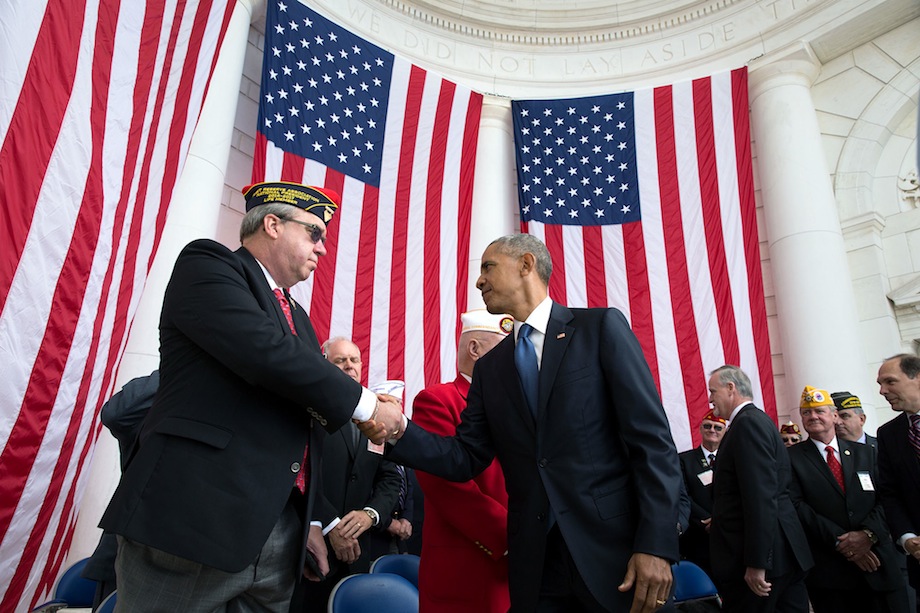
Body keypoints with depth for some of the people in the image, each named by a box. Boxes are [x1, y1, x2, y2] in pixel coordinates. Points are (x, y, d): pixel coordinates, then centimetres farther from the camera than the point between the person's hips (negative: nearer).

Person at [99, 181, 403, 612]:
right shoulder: (208, 264, -3)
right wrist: (365, 404, -12)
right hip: (193, 522, -7)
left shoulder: (296, 317, 19)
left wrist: (307, 519, 14)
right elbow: (265, 352, -21)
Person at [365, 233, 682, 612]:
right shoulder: (489, 367, 10)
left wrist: (656, 545, -15)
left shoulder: (601, 326, -3)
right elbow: (467, 458, 6)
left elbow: (651, 438, -8)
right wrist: (399, 430, -10)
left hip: (614, 551, -3)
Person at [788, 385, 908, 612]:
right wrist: (840, 542, -15)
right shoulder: (792, 457, 0)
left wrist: (868, 533, -13)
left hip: (878, 567, 3)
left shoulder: (865, 452, 12)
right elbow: (798, 506, -7)